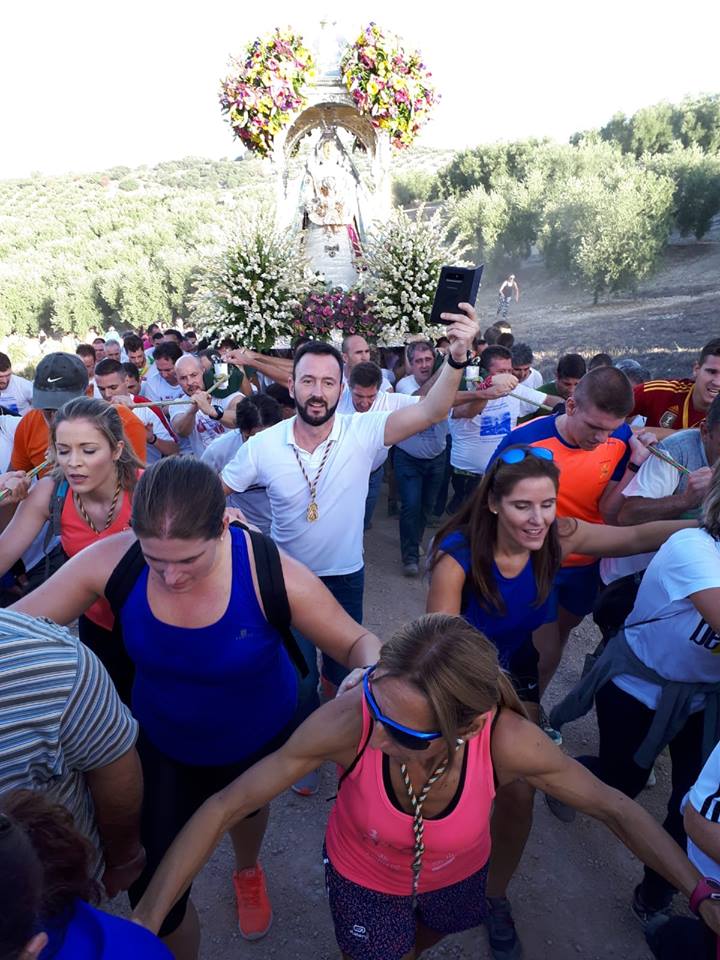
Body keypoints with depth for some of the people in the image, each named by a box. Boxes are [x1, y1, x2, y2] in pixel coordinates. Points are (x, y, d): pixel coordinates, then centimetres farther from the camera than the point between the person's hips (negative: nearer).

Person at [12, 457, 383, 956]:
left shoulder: (273, 576, -36)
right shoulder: (111, 563, -30)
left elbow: (357, 642, -25)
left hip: (255, 739, 0)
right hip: (162, 743, 1)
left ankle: (248, 871, 73)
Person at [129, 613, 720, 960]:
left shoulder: (507, 740, -39)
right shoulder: (350, 723, -43)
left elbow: (614, 808, -21)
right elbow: (225, 807, -34)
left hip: (457, 874, 3)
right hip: (364, 877, -2)